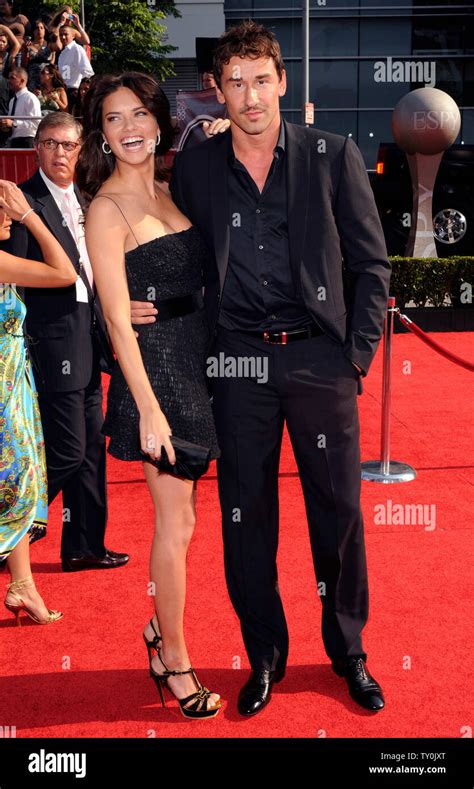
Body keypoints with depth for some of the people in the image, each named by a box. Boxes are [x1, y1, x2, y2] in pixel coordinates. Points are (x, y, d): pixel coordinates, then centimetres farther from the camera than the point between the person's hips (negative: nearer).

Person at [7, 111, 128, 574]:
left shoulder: (81, 201, 15)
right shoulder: (25, 201, -10)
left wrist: (104, 328, 12)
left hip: (87, 339, 8)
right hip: (54, 340, -8)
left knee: (91, 449, 12)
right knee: (67, 451, -7)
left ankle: (84, 547, 23)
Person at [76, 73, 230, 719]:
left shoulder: (171, 191, 11)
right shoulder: (108, 208, -11)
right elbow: (118, 318, -17)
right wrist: (149, 407, -20)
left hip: (197, 361, 7)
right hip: (154, 367, -7)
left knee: (183, 512, 16)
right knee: (176, 524, 1)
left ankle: (161, 626, 36)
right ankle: (176, 664, 17)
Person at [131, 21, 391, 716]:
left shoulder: (334, 156, 0)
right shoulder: (194, 168, 5)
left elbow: (371, 263, 3)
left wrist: (358, 353, -4)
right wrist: (150, 306, -3)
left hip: (319, 357, -1)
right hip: (238, 362, 2)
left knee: (339, 509, 7)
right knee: (246, 514, 8)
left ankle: (349, 651, 27)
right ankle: (265, 656, 26)